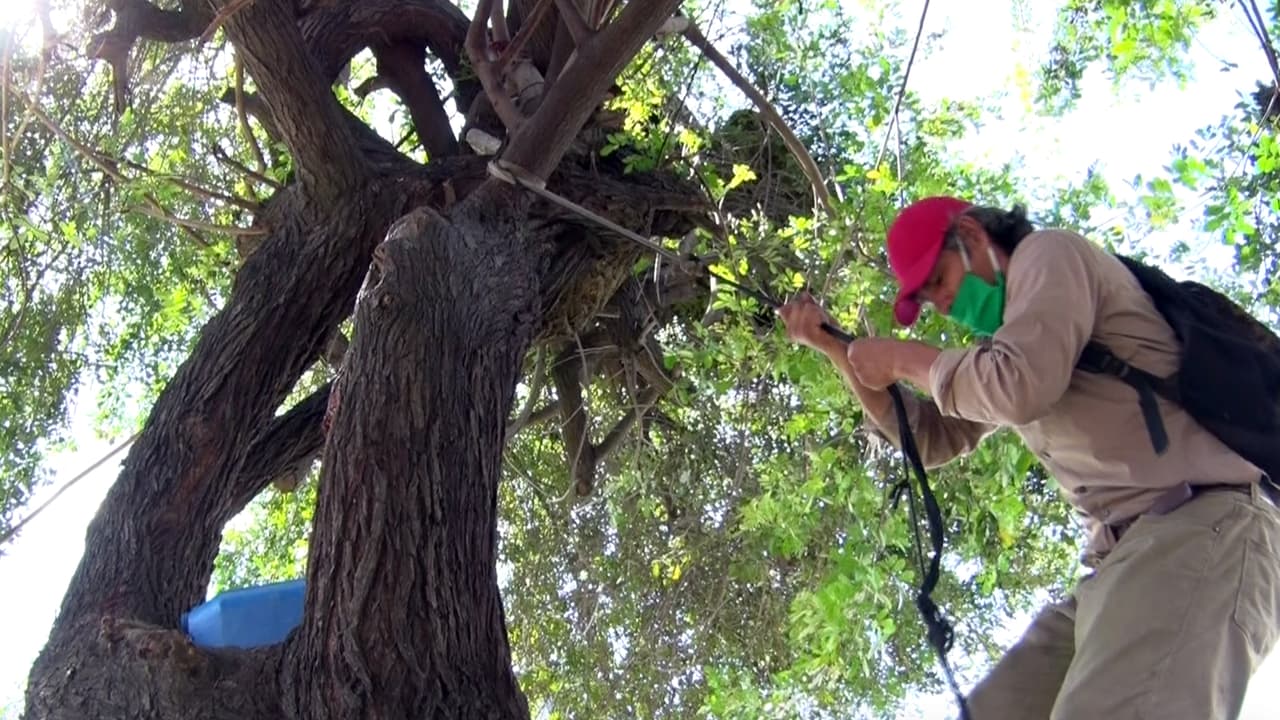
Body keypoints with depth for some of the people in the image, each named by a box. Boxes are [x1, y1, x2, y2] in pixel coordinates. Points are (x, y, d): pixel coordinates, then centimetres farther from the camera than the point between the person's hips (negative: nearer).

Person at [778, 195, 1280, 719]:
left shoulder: (1048, 254, 1)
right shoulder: (1006, 332, 27)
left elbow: (1018, 386, -17)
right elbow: (931, 437, 32)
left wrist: (904, 359, 0)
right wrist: (834, 347, 25)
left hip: (1199, 524, -10)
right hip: (1121, 555, 10)